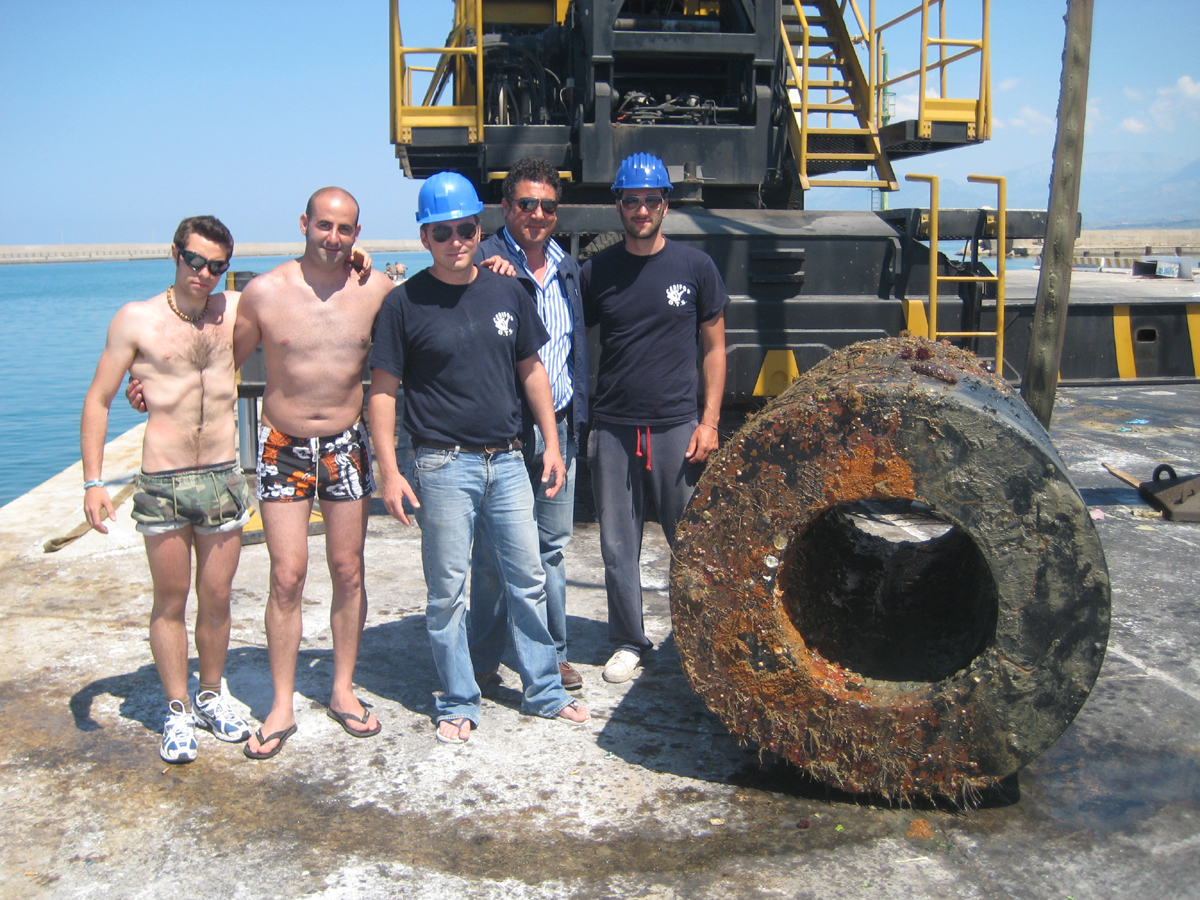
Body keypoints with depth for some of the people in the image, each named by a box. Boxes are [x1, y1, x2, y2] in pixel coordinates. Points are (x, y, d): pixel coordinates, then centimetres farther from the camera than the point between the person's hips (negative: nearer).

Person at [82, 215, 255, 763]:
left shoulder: (237, 310, 4)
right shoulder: (136, 320, -2)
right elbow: (98, 401, 0)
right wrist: (93, 481, -7)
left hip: (223, 479, 2)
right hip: (162, 485, -2)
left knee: (217, 597, 11)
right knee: (171, 600, 8)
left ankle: (210, 697, 30)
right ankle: (177, 712, 21)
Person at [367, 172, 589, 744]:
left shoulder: (507, 292, 6)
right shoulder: (405, 303, -5)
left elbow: (531, 371, 13)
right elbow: (382, 391, -4)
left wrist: (552, 443, 10)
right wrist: (389, 471, -10)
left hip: (507, 460, 4)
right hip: (443, 465, -3)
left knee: (528, 579, 10)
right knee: (447, 591, 5)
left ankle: (544, 691, 25)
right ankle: (458, 703, 20)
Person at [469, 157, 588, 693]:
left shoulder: (566, 268, 14)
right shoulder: (485, 263, -6)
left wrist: (576, 415, 14)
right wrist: (491, 281, -24)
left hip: (558, 427, 6)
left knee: (552, 546, 13)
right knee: (494, 552, 1)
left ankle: (551, 654, 25)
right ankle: (484, 662, 16)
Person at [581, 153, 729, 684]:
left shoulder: (694, 267, 3)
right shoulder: (596, 272, 5)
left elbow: (713, 347, 4)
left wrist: (709, 421, -2)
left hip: (677, 425, -1)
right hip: (613, 428, 2)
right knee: (618, 545, 7)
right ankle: (628, 642, 22)